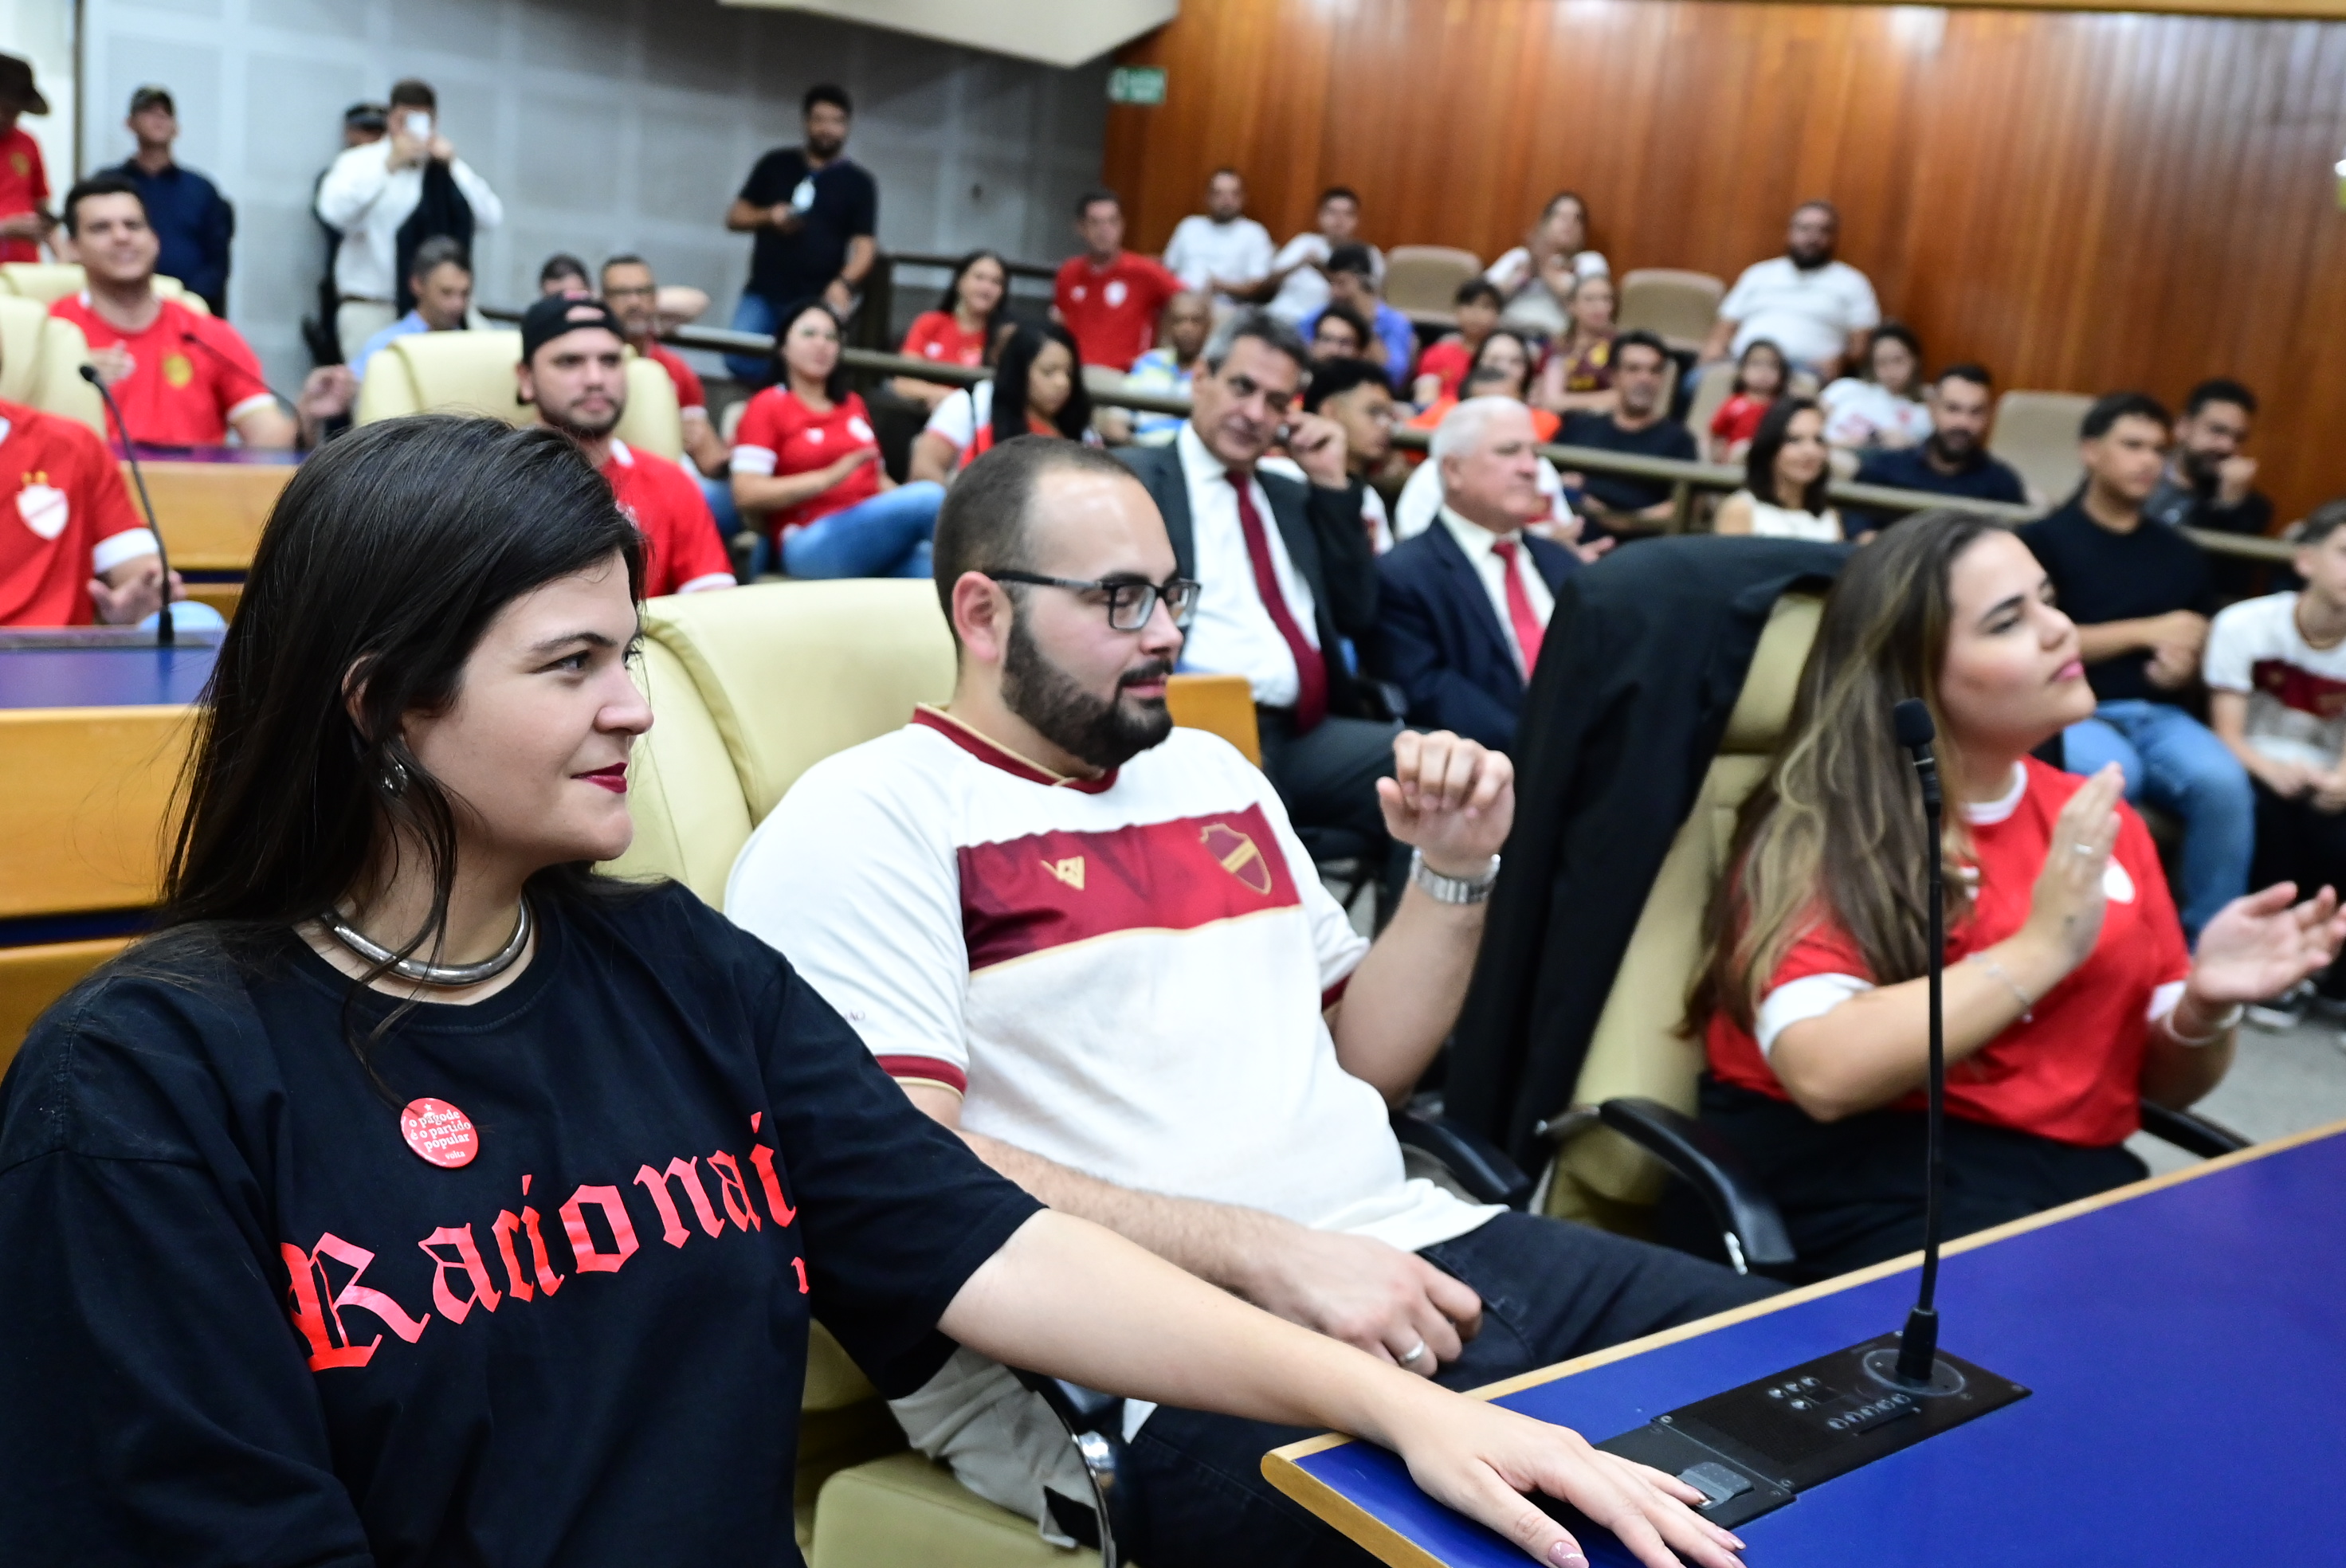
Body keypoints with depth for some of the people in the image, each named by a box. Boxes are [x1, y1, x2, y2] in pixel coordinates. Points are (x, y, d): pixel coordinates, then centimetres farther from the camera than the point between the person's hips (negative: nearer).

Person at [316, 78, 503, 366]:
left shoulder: (448, 169, 14)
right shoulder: (359, 161, 7)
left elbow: (491, 217, 1)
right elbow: (333, 210, -13)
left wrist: (452, 165, -6)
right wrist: (389, 165, -12)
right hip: (369, 308, -2)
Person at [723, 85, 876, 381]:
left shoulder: (859, 183, 5)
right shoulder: (775, 164, 11)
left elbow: (865, 245, -2)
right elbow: (734, 217, 14)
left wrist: (844, 283, -23)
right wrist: (768, 217, -8)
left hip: (816, 302, -2)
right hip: (762, 295, 2)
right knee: (739, 360, -16)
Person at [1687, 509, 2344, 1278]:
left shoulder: (2100, 821, 12)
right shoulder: (1820, 830, -7)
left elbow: (2162, 1082, 17)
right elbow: (1826, 1072, -23)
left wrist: (2203, 1004, -6)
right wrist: (2040, 950, -18)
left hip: (2072, 1169, 7)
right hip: (1863, 1169, -6)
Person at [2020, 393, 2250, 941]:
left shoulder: (2182, 555, 19)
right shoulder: (2044, 539, 4)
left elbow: (2201, 648, 21)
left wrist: (2185, 664, -5)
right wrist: (2146, 632, -7)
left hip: (2159, 715, 4)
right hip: (2074, 711, -4)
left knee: (2224, 781, -28)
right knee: (2110, 773, -38)